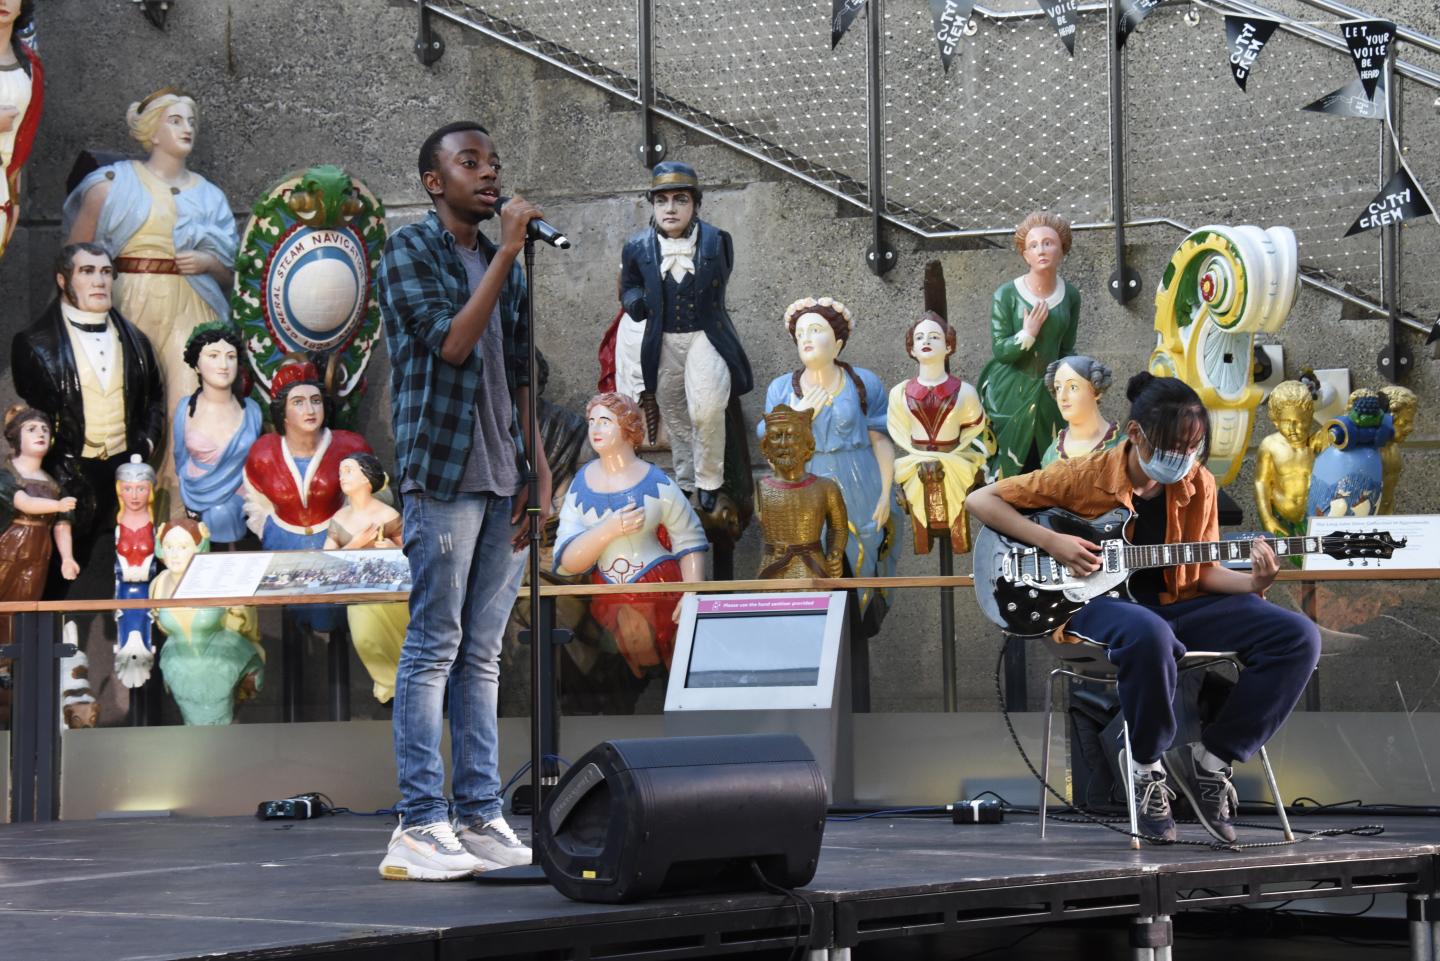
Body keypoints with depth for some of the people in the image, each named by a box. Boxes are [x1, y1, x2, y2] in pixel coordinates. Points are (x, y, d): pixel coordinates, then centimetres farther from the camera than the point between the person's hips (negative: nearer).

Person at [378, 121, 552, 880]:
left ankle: (480, 818, 10)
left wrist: (539, 468, 9)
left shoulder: (503, 265, 18)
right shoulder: (409, 251, -2)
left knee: (482, 654, 7)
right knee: (432, 649, -7)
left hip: (503, 478, 7)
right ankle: (420, 825, -6)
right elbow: (450, 342, -16)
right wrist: (508, 253, -14)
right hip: (442, 474, -7)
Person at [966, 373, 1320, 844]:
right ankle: (1147, 766, -17)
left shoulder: (1198, 485, 3)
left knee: (1299, 637, -15)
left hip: (1175, 601, 5)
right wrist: (1050, 541, -16)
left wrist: (1250, 583, -11)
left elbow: (1202, 571, 10)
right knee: (1148, 634, -44)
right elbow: (981, 499, -4)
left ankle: (1211, 760, -6)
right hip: (1099, 599, -5)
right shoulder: (1085, 476, -9)